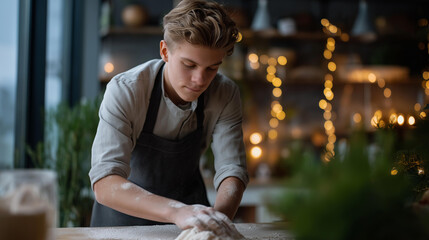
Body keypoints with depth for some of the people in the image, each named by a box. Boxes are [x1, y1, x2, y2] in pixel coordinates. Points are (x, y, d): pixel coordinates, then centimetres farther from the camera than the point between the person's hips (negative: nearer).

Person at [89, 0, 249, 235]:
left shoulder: (225, 95, -12)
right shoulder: (124, 91, -23)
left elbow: (232, 170, -14)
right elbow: (105, 184, -32)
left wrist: (219, 215, -35)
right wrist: (176, 211, -46)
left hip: (189, 205, 2)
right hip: (125, 211, -2)